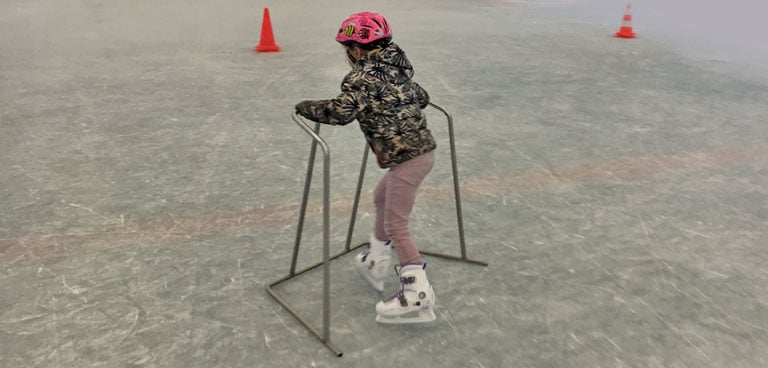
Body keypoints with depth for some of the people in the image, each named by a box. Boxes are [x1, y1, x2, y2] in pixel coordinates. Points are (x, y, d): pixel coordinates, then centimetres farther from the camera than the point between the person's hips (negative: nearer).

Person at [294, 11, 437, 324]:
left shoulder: (364, 76, -11)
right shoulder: (396, 68, 13)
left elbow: (340, 112, -22)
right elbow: (422, 98, 26)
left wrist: (306, 108, -5)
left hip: (407, 157, -10)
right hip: (422, 149, 10)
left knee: (395, 226, -4)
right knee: (382, 198, 26)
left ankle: (418, 295, -3)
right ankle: (376, 262, 38)